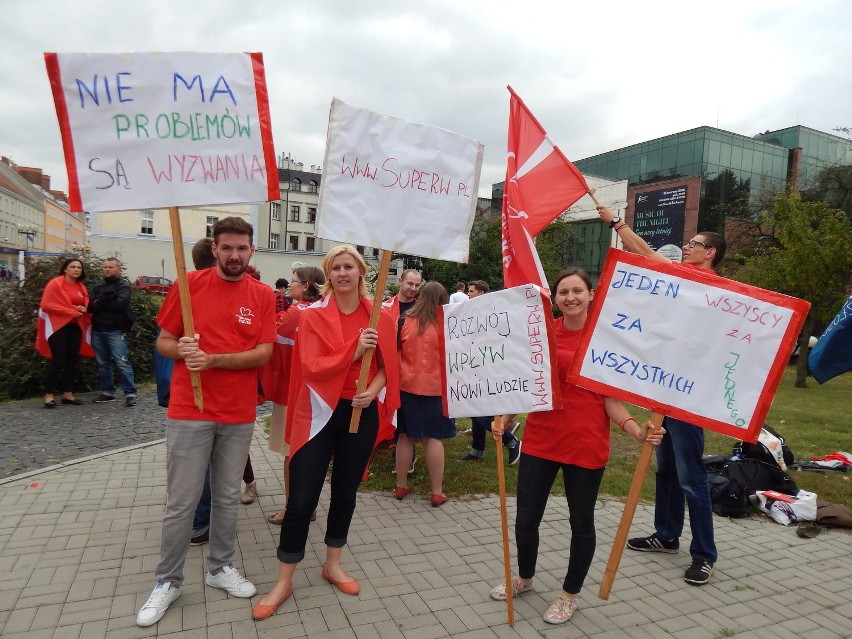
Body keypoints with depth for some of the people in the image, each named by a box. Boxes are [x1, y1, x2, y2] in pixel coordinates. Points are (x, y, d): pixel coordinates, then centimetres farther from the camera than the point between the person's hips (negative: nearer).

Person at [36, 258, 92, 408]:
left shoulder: (81, 287, 13)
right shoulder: (55, 284, -5)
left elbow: (87, 305, 19)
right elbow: (48, 305, -12)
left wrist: (84, 309, -6)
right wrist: (72, 312, -15)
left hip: (75, 327, 6)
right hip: (58, 326, -6)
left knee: (72, 360, 7)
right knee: (58, 361, -10)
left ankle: (68, 394, 14)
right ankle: (50, 395, -1)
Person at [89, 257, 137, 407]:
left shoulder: (123, 287, 1)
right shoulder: (98, 288, 17)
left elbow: (119, 303, -17)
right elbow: (90, 306, 4)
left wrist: (100, 303, -3)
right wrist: (108, 303, -14)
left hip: (116, 331, -6)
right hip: (97, 330, 6)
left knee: (122, 362, -10)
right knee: (102, 363, 10)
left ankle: (130, 393, -8)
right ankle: (108, 392, 20)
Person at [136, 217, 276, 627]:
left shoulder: (263, 296, 0)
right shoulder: (189, 284, -2)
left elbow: (263, 353, -7)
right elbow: (163, 341, 2)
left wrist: (212, 359, -18)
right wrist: (182, 350, -20)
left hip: (239, 415, 2)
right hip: (189, 412, -1)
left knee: (228, 497, 15)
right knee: (181, 503, 6)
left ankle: (220, 567, 33)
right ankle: (168, 581, 25)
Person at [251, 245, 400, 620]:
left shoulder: (379, 317, 1)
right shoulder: (313, 315, -5)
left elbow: (388, 365, 3)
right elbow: (310, 367, -15)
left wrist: (373, 390, -16)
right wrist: (354, 350, -26)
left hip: (361, 413, 3)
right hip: (320, 412, -2)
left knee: (346, 492, 16)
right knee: (302, 499, -1)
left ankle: (333, 565, 37)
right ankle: (283, 582, 17)